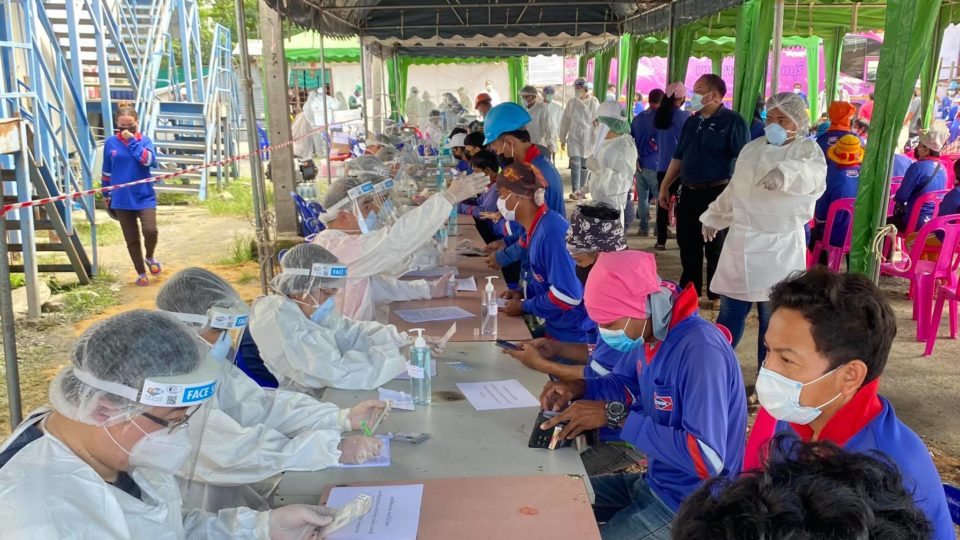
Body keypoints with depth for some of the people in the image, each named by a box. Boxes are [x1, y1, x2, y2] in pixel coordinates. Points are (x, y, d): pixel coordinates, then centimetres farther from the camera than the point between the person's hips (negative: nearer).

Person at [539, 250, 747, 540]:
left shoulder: (701, 350, -30)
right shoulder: (652, 334, -2)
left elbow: (706, 458, -35)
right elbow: (635, 385, 20)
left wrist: (616, 416, -31)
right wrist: (581, 388, 0)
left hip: (688, 507, -9)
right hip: (655, 481, 9)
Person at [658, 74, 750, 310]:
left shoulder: (732, 121, -9)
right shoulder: (691, 122, 13)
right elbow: (678, 157, 18)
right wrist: (665, 186, 14)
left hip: (717, 193, -6)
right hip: (688, 192, 7)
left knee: (715, 247, 4)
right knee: (687, 244, 12)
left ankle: (717, 294, 17)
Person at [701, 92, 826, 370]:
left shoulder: (807, 150, -4)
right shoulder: (751, 148, 11)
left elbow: (814, 174, -28)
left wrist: (784, 172, -47)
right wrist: (714, 217, 27)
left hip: (779, 247, -4)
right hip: (741, 241, 4)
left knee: (774, 318, 3)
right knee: (730, 311, 11)